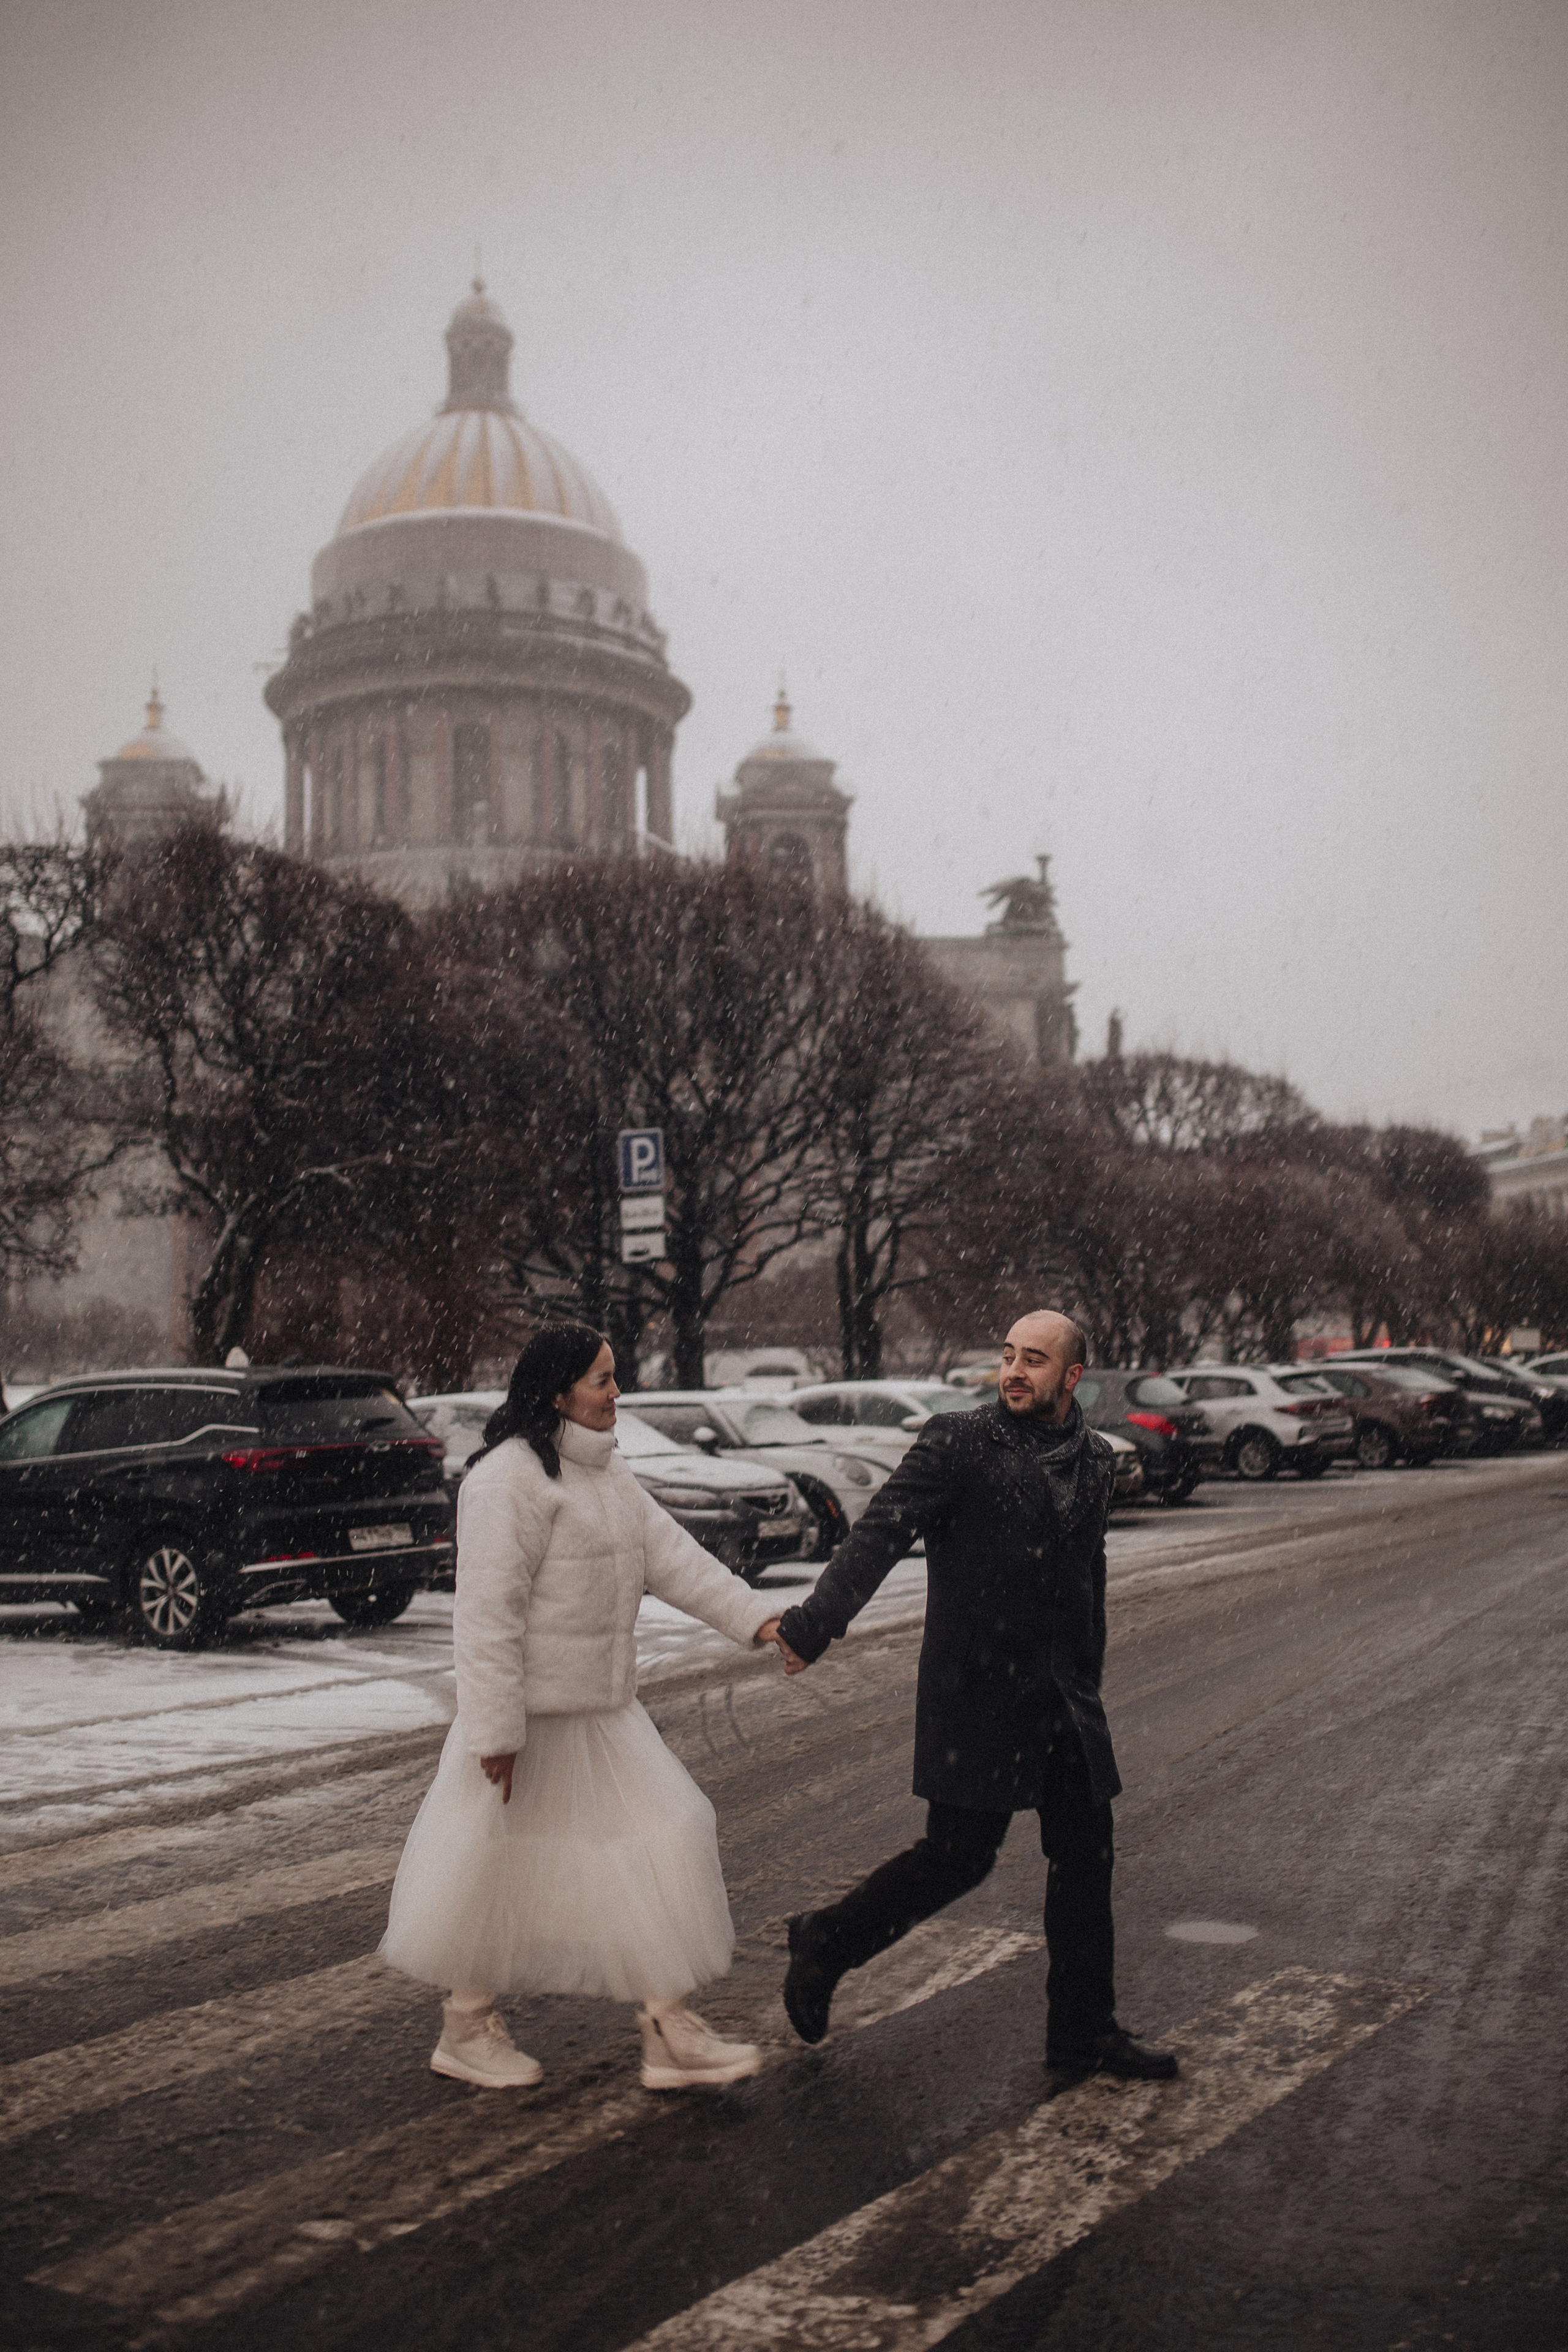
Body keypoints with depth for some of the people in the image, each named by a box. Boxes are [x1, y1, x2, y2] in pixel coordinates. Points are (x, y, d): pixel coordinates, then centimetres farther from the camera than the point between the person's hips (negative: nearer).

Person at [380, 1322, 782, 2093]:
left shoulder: (605, 1471, 12)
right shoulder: (509, 1479, -19)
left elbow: (669, 1554, 8)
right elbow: (488, 1612, -22)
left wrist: (758, 1617, -1)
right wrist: (496, 1730, -22)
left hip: (603, 1712, 9)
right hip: (533, 1717, -9)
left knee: (656, 1849, 5)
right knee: (500, 1873, 5)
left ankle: (670, 2035, 12)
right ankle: (466, 2031, 25)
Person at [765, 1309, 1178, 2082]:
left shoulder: (1092, 1459, 9)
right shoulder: (956, 1443, -10)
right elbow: (879, 1534, -20)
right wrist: (812, 1624, -32)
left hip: (1062, 1699, 6)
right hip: (976, 1692, -6)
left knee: (1085, 1856, 9)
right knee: (959, 1856, -3)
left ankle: (1083, 2033, 22)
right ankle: (827, 1942, 20)